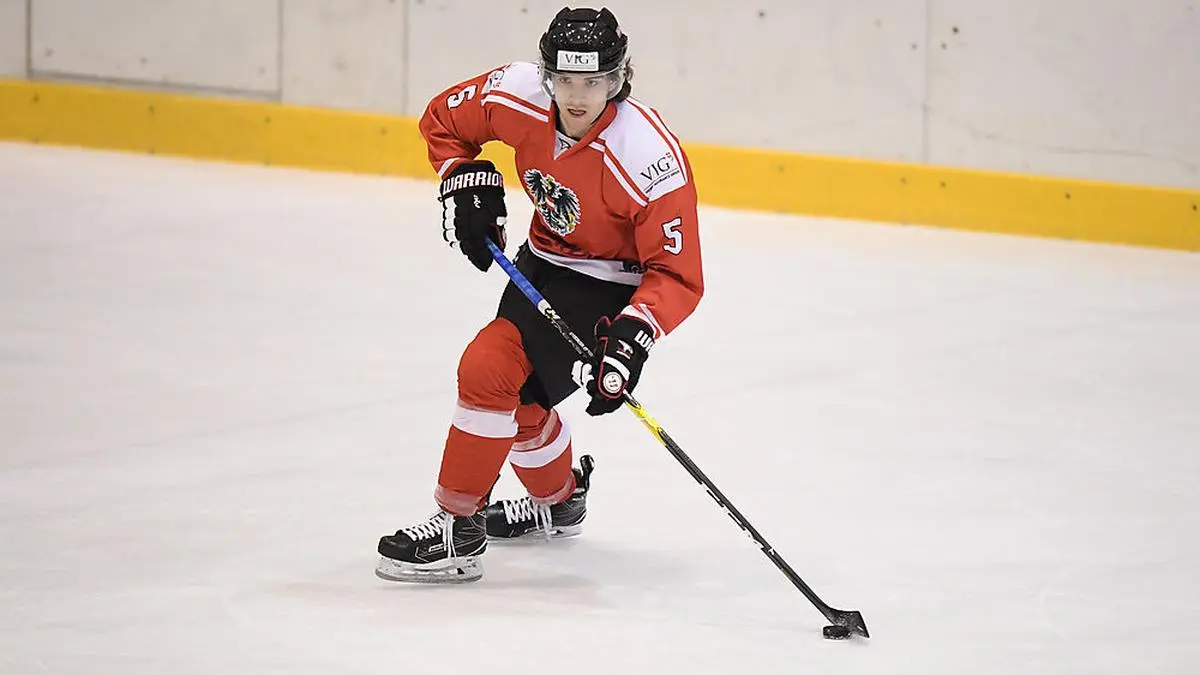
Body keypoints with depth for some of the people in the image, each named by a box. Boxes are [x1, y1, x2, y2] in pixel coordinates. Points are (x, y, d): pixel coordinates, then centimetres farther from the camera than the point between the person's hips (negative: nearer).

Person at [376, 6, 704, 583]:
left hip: (611, 287, -7)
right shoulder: (518, 97, -19)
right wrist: (465, 183, -11)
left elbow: (677, 276, -27)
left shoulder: (650, 158, -33)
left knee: (489, 371, -20)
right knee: (515, 396, 21)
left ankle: (457, 532, -10)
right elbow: (443, 119, 3)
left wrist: (631, 338, -40)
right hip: (544, 259, 7)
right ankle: (559, 503, 51)